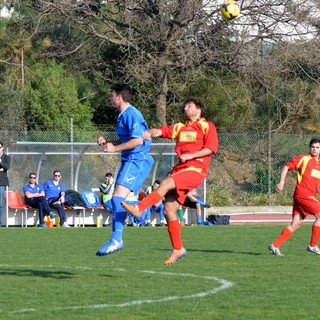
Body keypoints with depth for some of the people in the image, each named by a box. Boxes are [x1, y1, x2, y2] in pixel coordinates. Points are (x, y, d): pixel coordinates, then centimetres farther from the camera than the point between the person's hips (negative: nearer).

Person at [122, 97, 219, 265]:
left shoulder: (207, 126, 6)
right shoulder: (180, 127, 23)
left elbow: (211, 148, -6)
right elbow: (163, 131, 8)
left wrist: (191, 155, -14)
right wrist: (151, 133, -14)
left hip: (196, 170, -6)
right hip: (180, 169, 6)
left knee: (166, 184, -30)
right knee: (169, 209, -2)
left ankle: (139, 208, -39)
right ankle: (177, 249, 5)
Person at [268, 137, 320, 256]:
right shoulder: (303, 159, -1)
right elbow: (286, 167, -2)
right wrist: (281, 182, -13)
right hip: (302, 194, -7)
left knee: (295, 224, 1)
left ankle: (275, 246, 1)